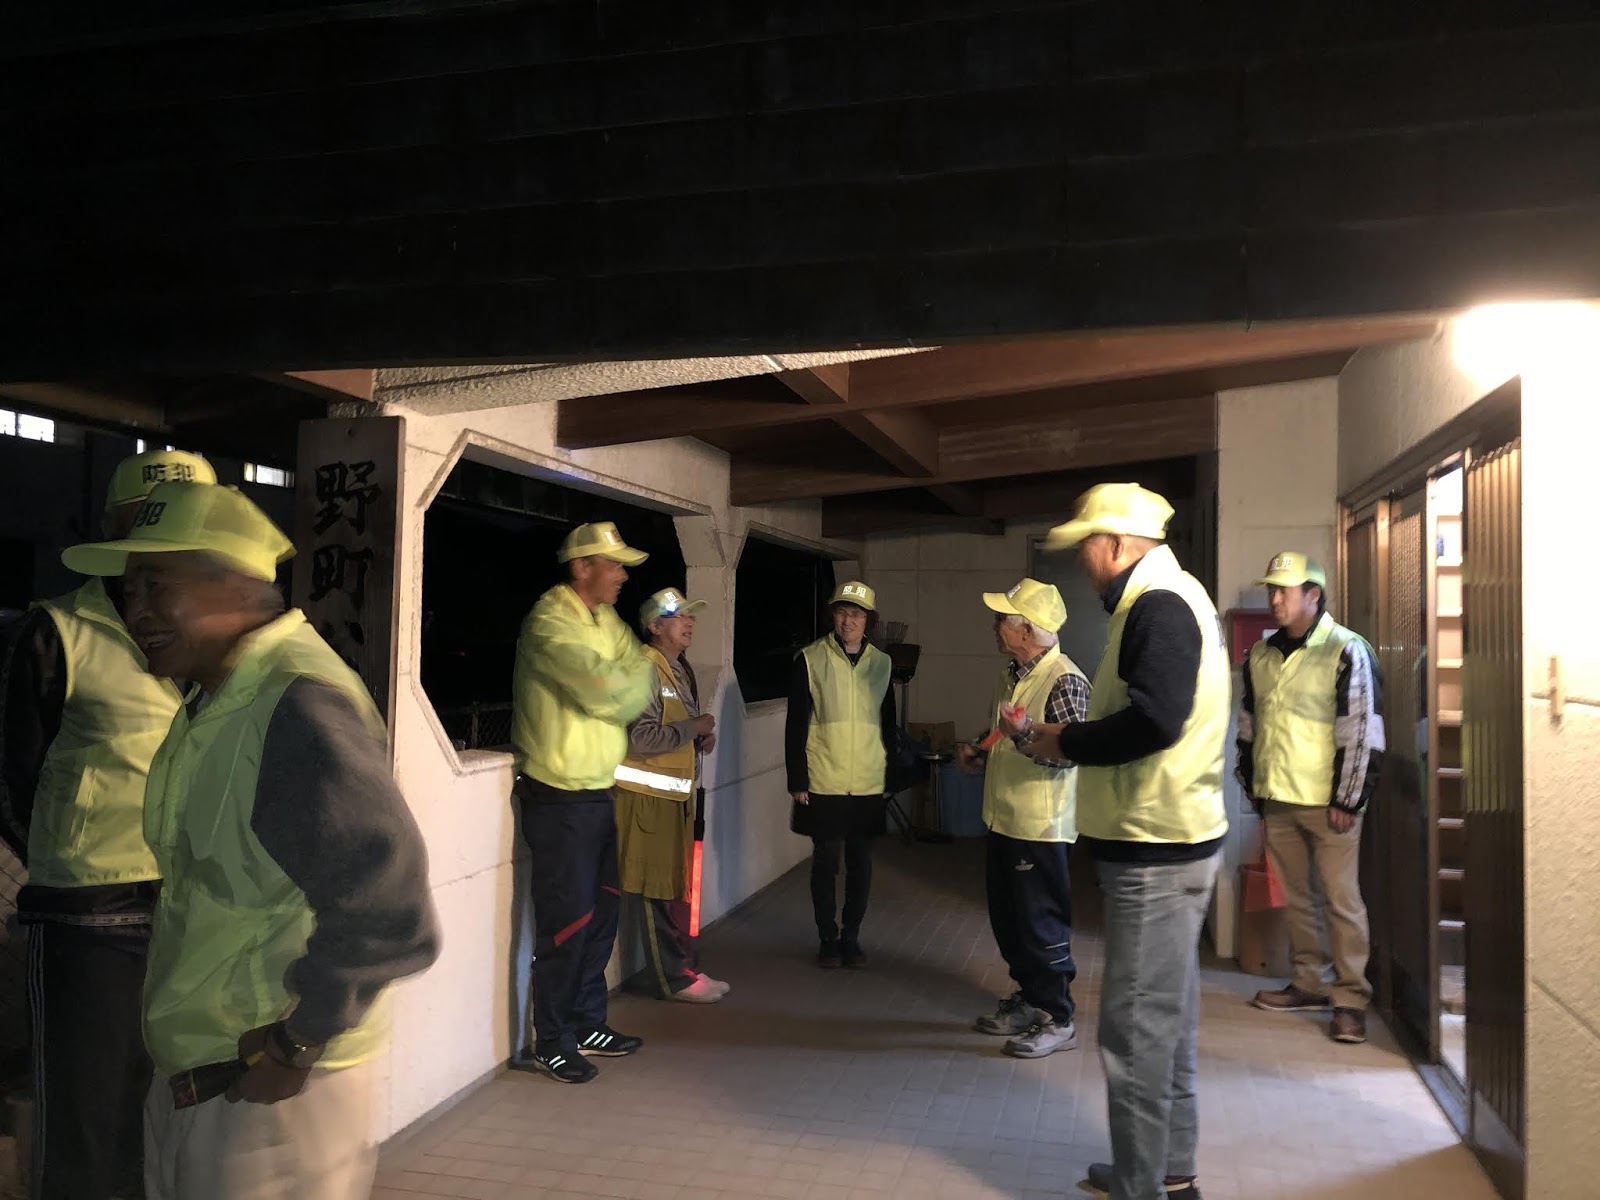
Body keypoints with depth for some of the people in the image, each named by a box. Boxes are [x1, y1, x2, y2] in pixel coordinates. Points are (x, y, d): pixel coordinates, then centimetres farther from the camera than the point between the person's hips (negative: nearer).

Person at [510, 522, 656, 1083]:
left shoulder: (605, 621, 10)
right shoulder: (550, 625, -19)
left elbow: (638, 685, 10)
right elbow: (610, 694, -26)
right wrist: (654, 663, -9)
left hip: (597, 792, 9)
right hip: (560, 799, -9)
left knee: (601, 910, 16)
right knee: (568, 921, 1)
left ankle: (586, 1025, 32)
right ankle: (550, 1043, 18)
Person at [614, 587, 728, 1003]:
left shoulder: (681, 669, 15)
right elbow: (642, 737, -25)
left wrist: (702, 737, 7)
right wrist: (694, 727, -17)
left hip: (677, 794, 10)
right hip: (648, 796, -10)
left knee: (679, 888, 16)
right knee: (657, 890, 1)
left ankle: (687, 968, 27)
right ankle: (674, 979, 10)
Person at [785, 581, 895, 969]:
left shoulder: (882, 663, 5)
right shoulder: (810, 660, -4)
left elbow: (888, 725, 11)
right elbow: (796, 726, -3)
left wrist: (890, 777, 8)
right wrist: (797, 782, -7)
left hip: (868, 786, 3)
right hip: (823, 784, -2)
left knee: (860, 864, 9)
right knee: (825, 863, 6)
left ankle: (851, 936, 25)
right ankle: (828, 938, 22)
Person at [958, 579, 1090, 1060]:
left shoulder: (1064, 680, -17)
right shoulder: (1010, 676, 11)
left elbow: (1071, 753, -22)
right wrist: (979, 756, 7)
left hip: (1040, 826, -9)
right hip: (1003, 820, 9)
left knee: (1042, 924, 1)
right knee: (1008, 920, 17)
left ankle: (1057, 1019, 15)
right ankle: (1027, 1000, 32)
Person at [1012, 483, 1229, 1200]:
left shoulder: (1158, 605, -16)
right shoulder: (1165, 598, 16)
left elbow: (1154, 719, -28)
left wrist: (1068, 743, -15)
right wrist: (1074, 739, 8)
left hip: (1155, 852, -11)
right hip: (1164, 843, 11)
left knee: (1136, 1027, -2)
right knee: (1166, 1019, 20)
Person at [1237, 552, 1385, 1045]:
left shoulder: (1347, 651, -11)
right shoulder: (1262, 655, 9)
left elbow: (1362, 732, -13)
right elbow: (1248, 722, 17)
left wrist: (1348, 800, -15)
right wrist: (1252, 782, 14)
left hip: (1327, 802, -6)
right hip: (1277, 800, 6)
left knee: (1341, 899, 1)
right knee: (1296, 896, 15)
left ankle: (1350, 998, 11)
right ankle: (1309, 985, 27)